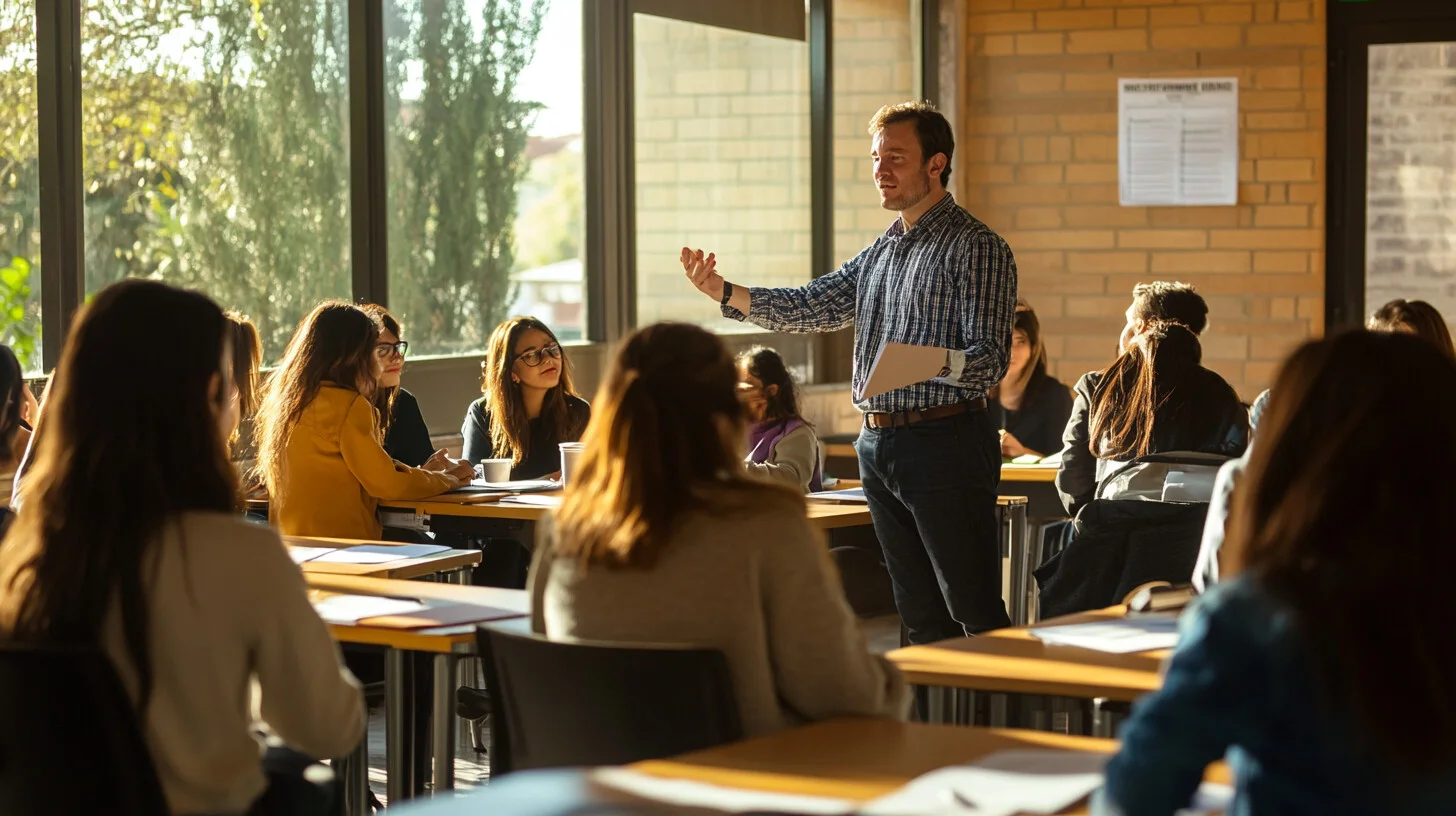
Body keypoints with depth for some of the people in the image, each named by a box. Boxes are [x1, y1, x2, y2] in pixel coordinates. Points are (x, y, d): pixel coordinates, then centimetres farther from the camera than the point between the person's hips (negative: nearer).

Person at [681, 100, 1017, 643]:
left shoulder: (976, 247, -8)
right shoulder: (882, 251, 18)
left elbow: (991, 360, -15)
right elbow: (812, 307, 12)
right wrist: (723, 292, 0)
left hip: (944, 441, -8)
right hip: (878, 445, 8)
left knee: (976, 615, -7)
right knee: (921, 617, 12)